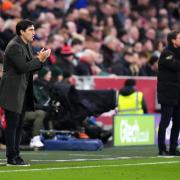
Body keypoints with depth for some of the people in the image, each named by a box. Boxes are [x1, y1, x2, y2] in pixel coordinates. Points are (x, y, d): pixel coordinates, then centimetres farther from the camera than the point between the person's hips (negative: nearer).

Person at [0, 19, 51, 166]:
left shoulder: (27, 45, 14)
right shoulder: (14, 47, -16)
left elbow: (30, 67, 16)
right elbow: (23, 67, -23)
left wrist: (40, 60, -1)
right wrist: (39, 59, -15)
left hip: (22, 92, 10)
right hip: (13, 92, -10)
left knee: (19, 126, 11)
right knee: (12, 125, -6)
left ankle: (16, 155, 16)